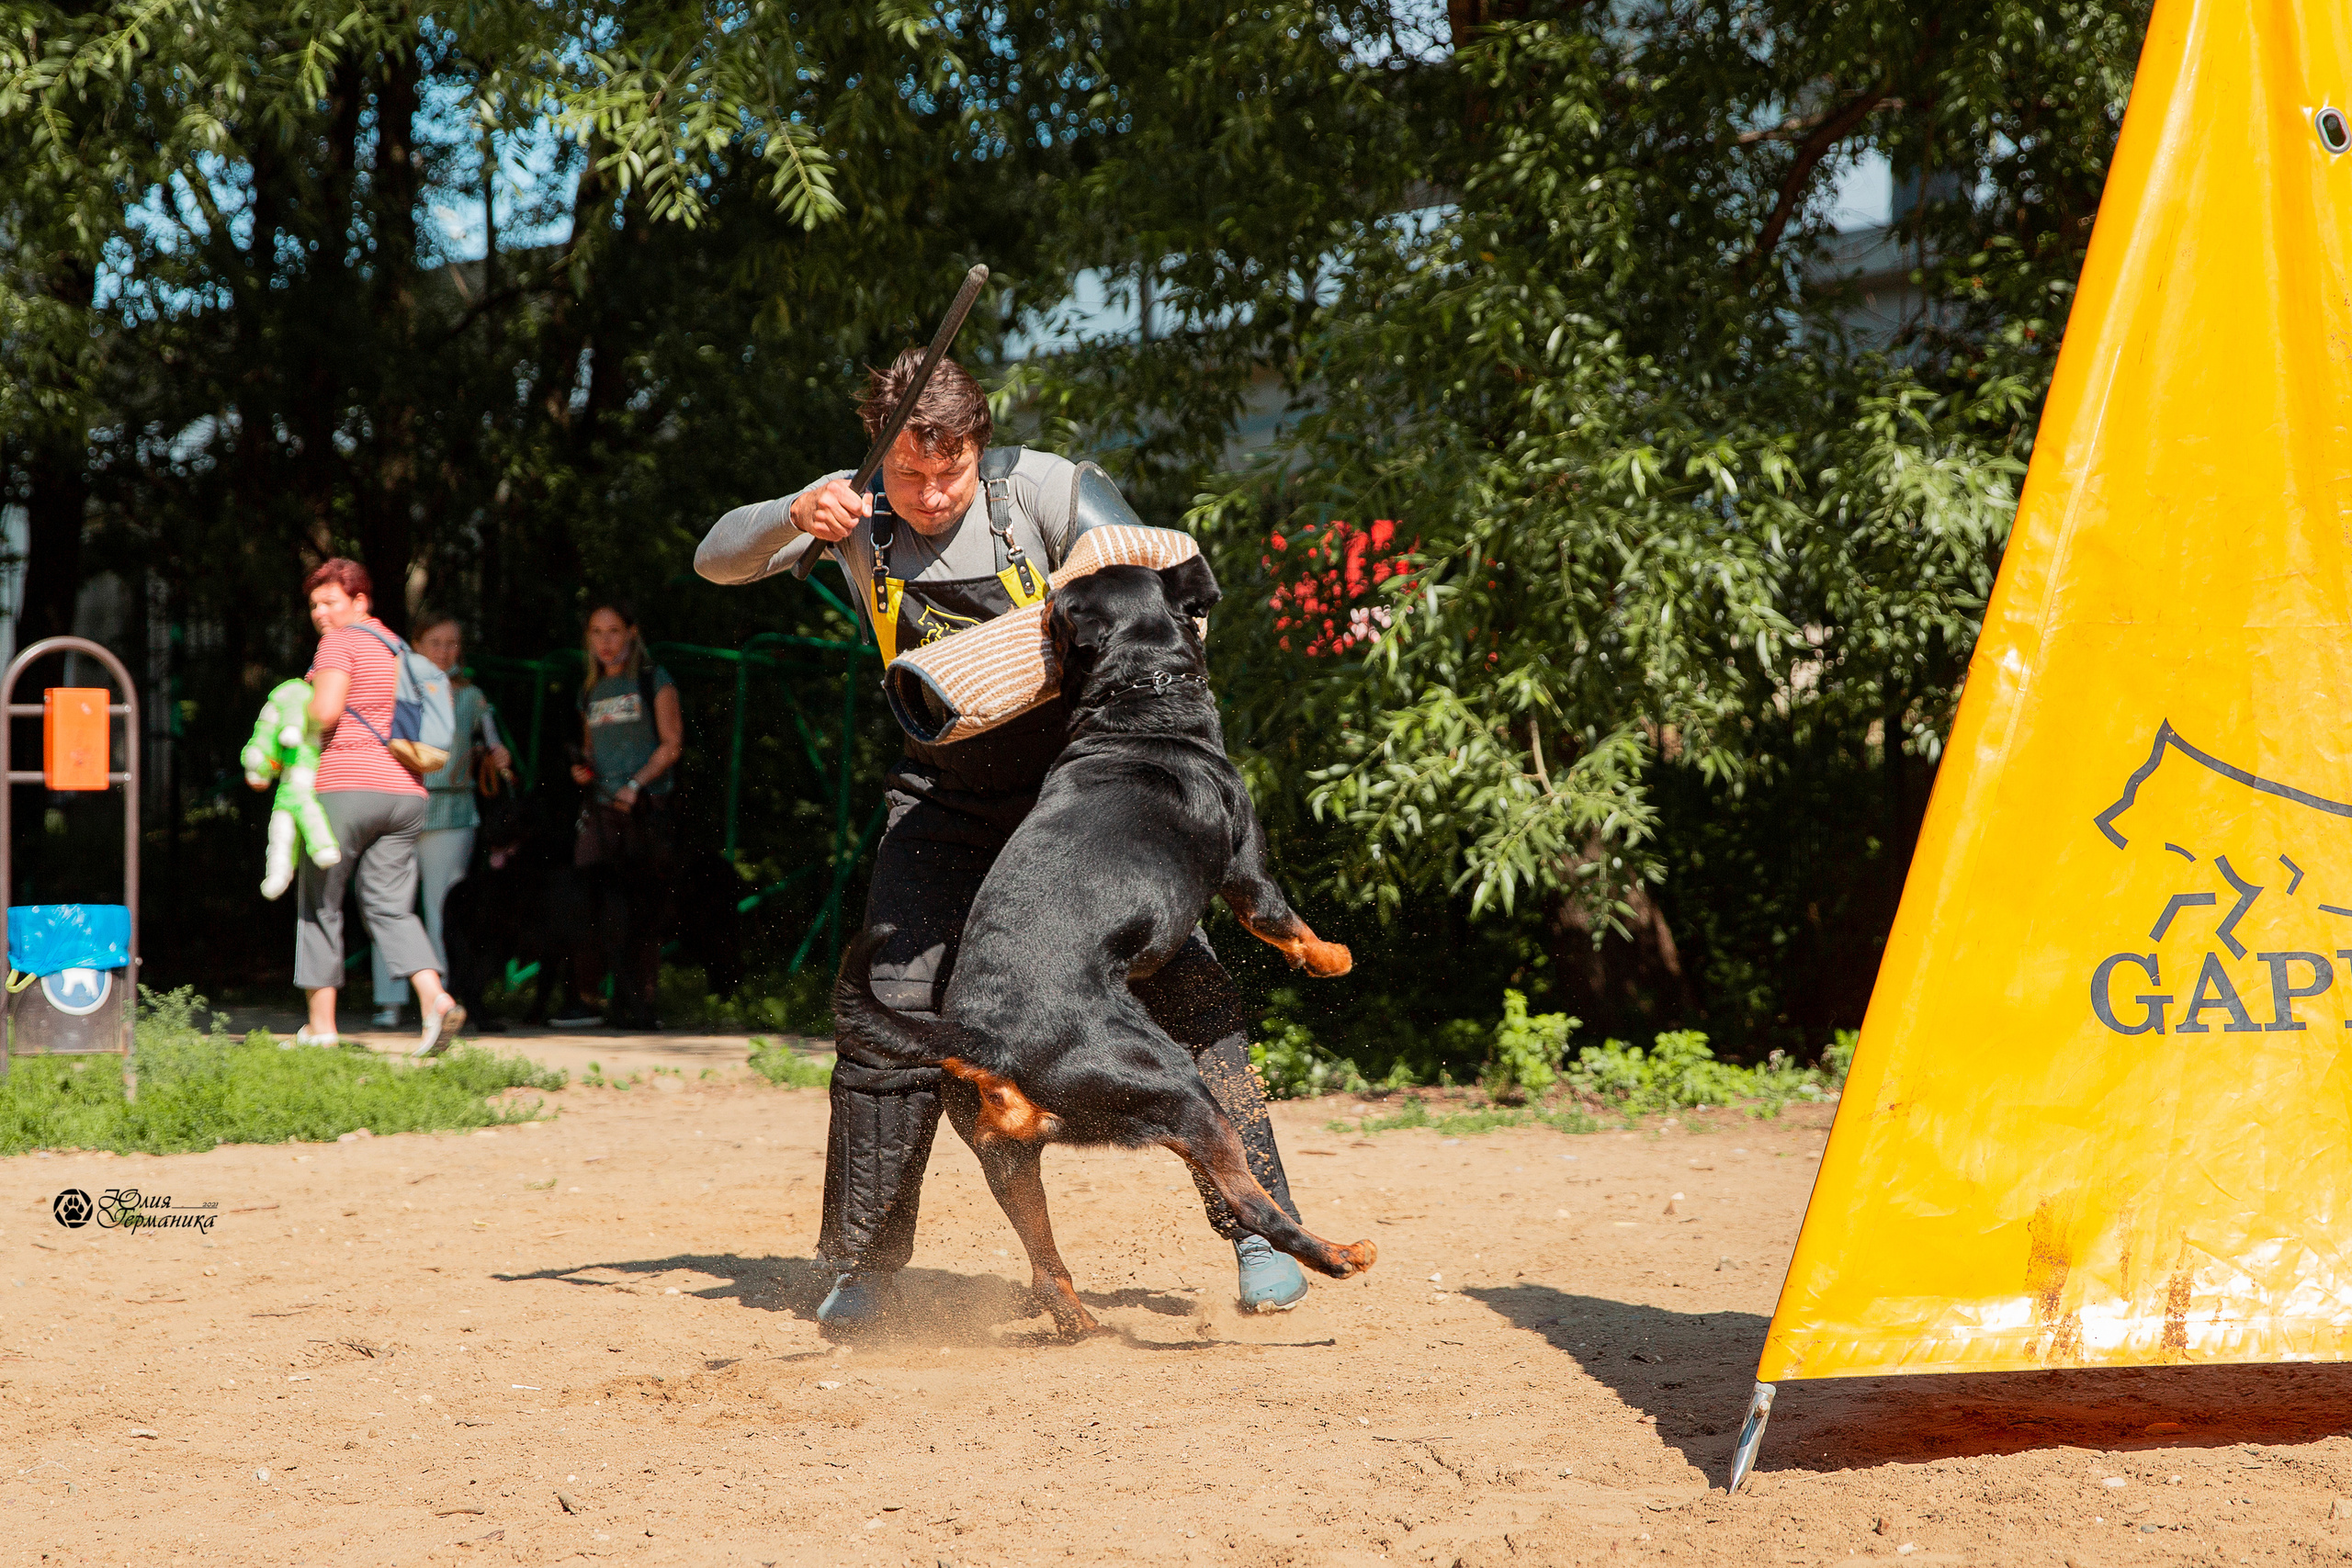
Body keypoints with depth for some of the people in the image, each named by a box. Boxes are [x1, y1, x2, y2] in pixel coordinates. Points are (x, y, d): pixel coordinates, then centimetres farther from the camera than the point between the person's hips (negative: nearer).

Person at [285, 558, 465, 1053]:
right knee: (390, 907, 5)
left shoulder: (340, 644, -5)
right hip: (404, 791, 7)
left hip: (346, 788, -7)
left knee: (319, 903, 6)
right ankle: (434, 998, -18)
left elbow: (326, 713, -16)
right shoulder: (396, 648, 19)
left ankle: (320, 1023, 8)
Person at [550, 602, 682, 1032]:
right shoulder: (591, 691, 18)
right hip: (602, 810, 3)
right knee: (605, 907, -11)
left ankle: (636, 1007, -1)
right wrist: (582, 768, 3)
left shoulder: (654, 681, 4)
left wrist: (636, 784, -13)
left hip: (647, 807, -3)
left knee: (645, 911, -5)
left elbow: (672, 742, -2)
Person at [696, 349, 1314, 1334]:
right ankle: (866, 1263, 8)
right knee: (894, 1010, -6)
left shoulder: (1047, 491, -17)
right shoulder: (856, 513, -8)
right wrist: (792, 516, -30)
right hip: (946, 796, 2)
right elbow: (717, 561, -10)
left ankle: (1260, 1228, -1)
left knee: (1185, 988, -13)